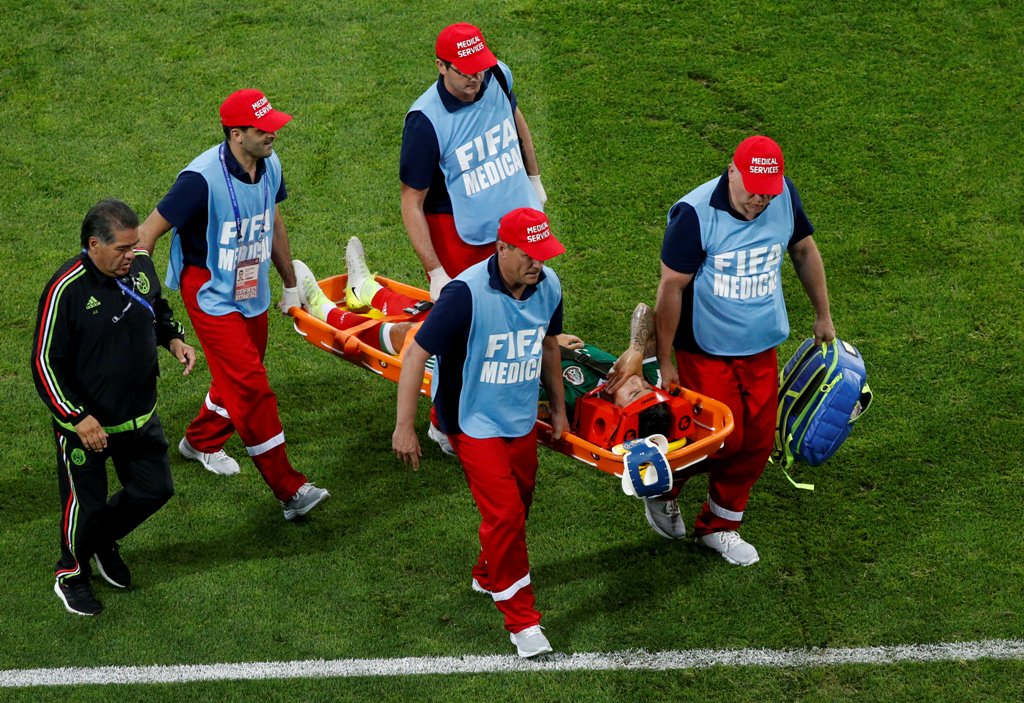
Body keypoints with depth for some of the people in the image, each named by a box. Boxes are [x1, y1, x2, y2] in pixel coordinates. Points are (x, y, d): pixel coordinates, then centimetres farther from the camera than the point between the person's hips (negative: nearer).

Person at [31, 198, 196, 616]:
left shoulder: (141, 265, -5)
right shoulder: (66, 290, -24)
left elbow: (159, 310, 17)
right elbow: (45, 361, -19)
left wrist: (174, 340, -4)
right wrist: (78, 418, -23)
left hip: (140, 416, 6)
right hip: (85, 423, -6)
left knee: (155, 489, 15)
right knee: (85, 504, 9)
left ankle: (103, 540, 43)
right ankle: (71, 577, 36)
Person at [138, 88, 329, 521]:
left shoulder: (269, 165, -3)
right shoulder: (203, 178, -26)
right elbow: (148, 232, -20)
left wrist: (289, 284, 23)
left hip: (252, 293, 8)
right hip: (212, 296, -8)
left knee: (238, 378, 20)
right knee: (251, 387, -10)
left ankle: (202, 441, 48)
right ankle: (289, 489, -5)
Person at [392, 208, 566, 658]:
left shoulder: (548, 286, -7)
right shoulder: (467, 294, -27)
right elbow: (415, 355, -22)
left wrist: (558, 407, 21)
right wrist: (404, 427, -21)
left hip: (522, 419, 6)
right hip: (475, 422, -6)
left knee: (516, 507, 17)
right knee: (505, 515, -10)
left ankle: (489, 575, 45)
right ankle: (521, 620, 3)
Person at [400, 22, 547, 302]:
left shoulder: (498, 75, -9)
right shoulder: (425, 120, -25)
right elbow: (412, 203, -19)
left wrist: (534, 179, 25)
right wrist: (436, 274, -22)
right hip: (461, 234, -6)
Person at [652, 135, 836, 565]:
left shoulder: (785, 196, -8)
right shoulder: (695, 214, -23)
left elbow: (803, 250, 11)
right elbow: (671, 288, -16)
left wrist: (823, 315, 18)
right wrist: (664, 361, -12)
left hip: (761, 348, 5)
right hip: (706, 350, -5)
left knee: (757, 442, 9)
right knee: (723, 438, -5)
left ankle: (718, 525, 30)